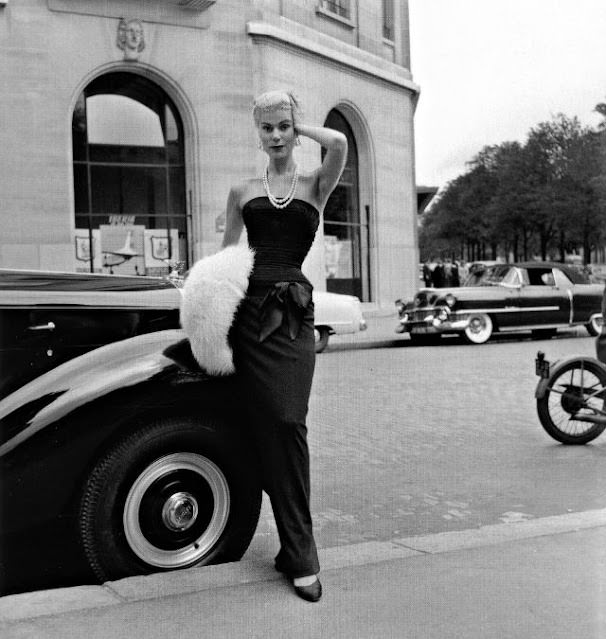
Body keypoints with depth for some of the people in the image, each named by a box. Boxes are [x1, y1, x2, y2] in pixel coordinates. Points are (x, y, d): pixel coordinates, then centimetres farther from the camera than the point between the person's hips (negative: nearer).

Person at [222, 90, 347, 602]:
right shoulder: (243, 192, 17)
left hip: (293, 313, -1)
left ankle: (296, 547, -1)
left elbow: (339, 143, -9)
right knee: (272, 424, -5)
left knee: (286, 423, -12)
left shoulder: (315, 185, 11)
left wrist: (300, 126, 8)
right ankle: (301, 555, 1)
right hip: (249, 307, 2)